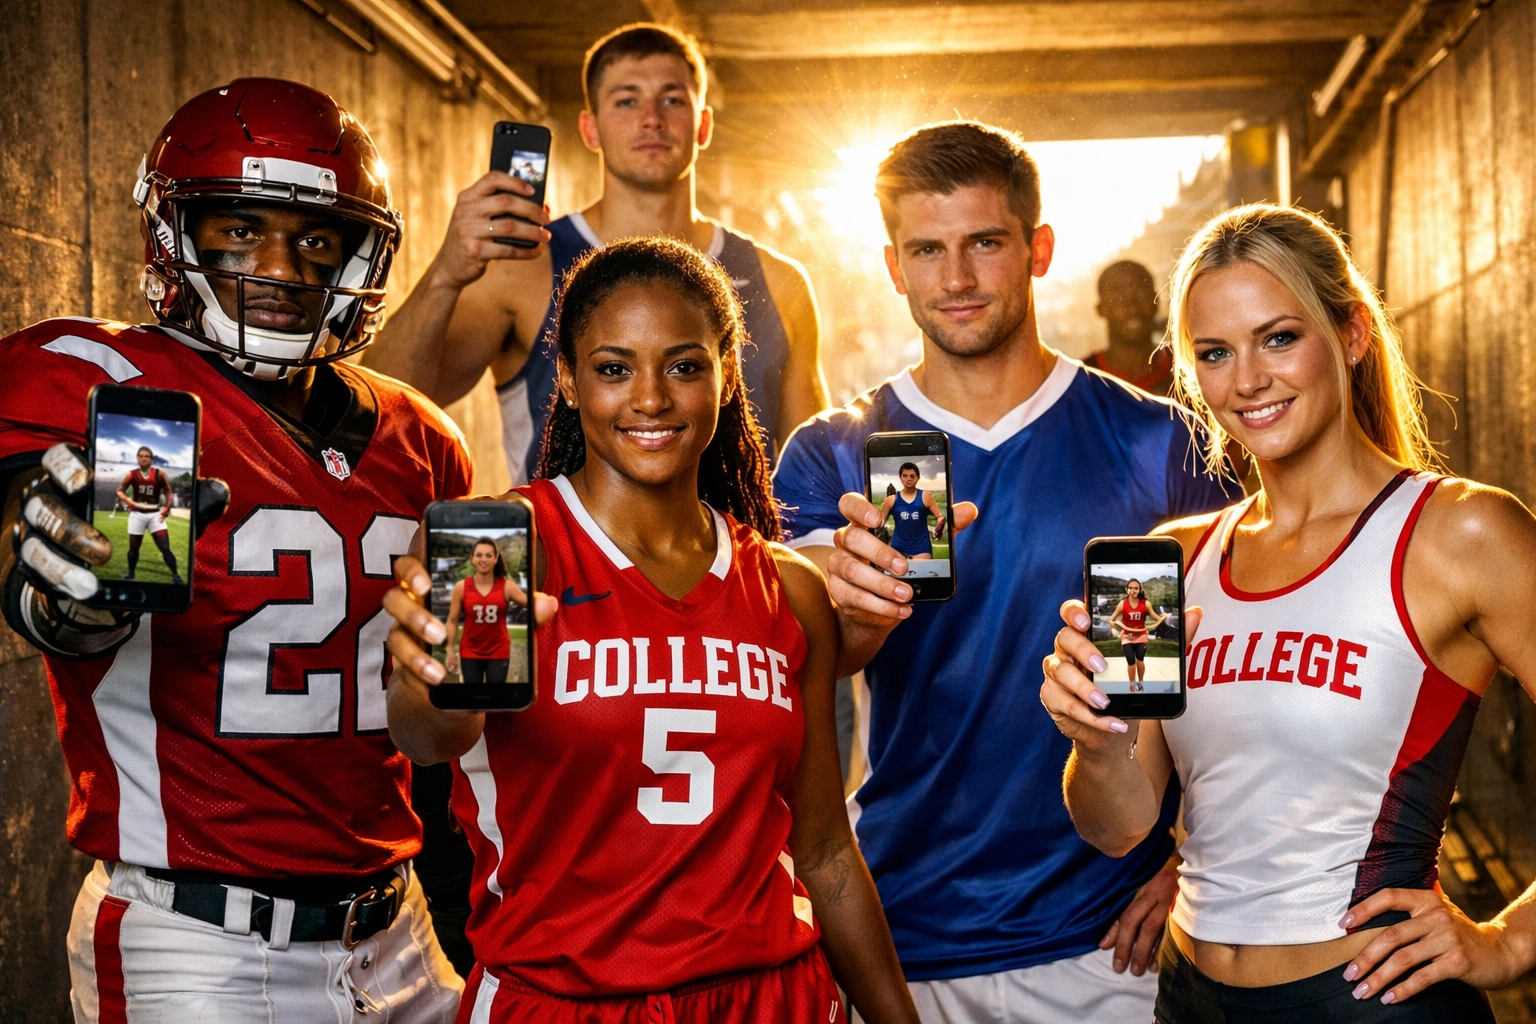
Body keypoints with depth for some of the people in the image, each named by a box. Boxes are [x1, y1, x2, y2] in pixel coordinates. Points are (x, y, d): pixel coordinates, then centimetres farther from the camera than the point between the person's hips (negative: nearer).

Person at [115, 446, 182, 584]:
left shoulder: (159, 473, -5)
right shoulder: (131, 475, -3)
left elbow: (168, 491, 6)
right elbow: (120, 491, 8)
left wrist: (167, 508, -5)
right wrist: (128, 501, -10)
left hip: (155, 514, -1)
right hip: (137, 514, 1)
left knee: (165, 547, -10)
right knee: (133, 547, 10)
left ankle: (175, 575, -3)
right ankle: (131, 573, 31)